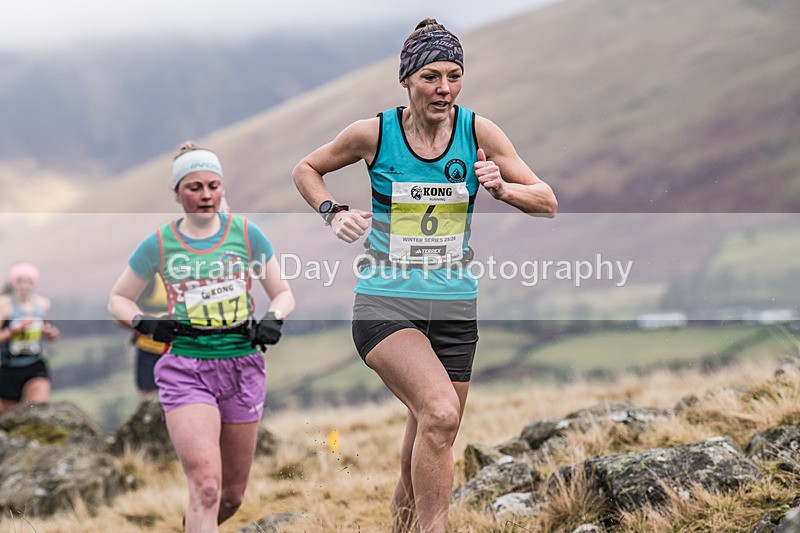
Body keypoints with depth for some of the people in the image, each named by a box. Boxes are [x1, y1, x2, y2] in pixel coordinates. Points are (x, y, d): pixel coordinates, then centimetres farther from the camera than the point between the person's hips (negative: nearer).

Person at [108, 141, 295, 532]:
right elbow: (118, 299, 13)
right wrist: (144, 322, -7)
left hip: (242, 367, 3)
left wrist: (273, 319, -10)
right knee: (206, 487, -21)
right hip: (185, 370, -3)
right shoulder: (159, 244, 2)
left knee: (231, 496, 10)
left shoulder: (245, 233, 4)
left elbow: (283, 293, 12)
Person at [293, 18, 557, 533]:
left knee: (430, 448, 10)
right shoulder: (373, 133, -6)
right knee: (440, 411, -29)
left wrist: (501, 188, -18)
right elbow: (307, 169, 12)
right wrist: (334, 214, -5)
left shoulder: (478, 132, -2)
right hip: (385, 304, -3)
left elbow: (547, 202, 2)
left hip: (454, 306, 3)